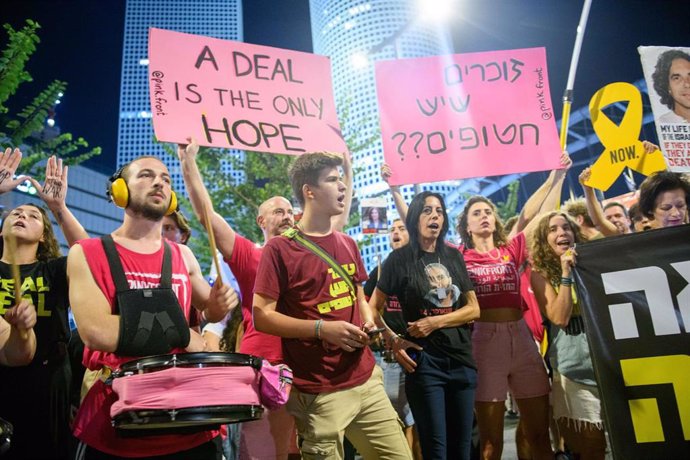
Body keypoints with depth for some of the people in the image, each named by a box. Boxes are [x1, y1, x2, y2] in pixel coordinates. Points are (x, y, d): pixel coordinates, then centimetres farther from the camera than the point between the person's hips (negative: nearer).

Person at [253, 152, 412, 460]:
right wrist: (322, 328, -19)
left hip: (367, 380, 6)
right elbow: (261, 316, -11)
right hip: (319, 394, -6)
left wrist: (367, 320, 3)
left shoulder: (348, 244, 11)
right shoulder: (279, 248, -9)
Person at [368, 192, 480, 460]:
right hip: (423, 361, -4)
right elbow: (372, 308, -3)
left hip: (462, 359, 4)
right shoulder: (400, 259, -3)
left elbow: (474, 309, 5)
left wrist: (435, 322, -8)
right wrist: (393, 341, -15)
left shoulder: (453, 256, 9)